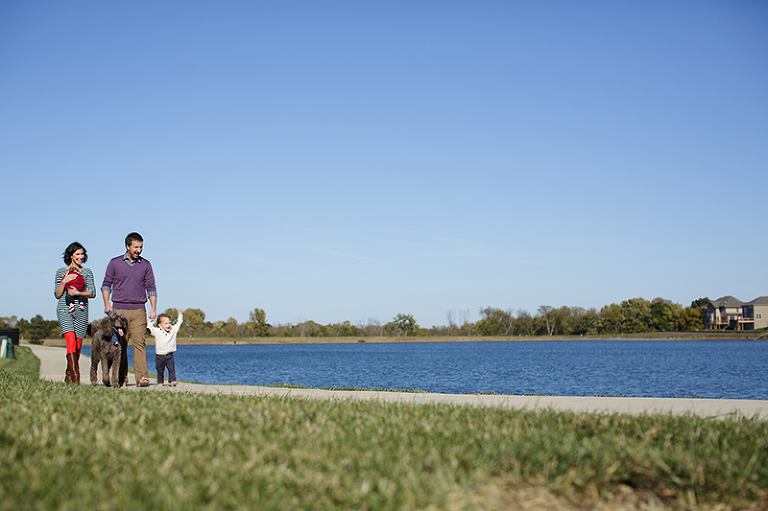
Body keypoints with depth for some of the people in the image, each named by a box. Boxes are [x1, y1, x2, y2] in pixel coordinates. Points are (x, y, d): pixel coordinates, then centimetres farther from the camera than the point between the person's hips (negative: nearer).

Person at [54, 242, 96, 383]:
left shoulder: (87, 272, 11)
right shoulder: (61, 272, 8)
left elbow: (93, 293, 3)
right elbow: (57, 294, 5)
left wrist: (78, 293, -12)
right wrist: (64, 282, -10)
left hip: (81, 311, 2)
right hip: (64, 310, -2)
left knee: (78, 346, 2)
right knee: (71, 342, -18)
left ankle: (69, 375, 18)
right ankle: (75, 376, -23)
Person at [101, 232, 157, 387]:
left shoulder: (146, 265, 9)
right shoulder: (114, 263, 6)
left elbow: (151, 288, 10)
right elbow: (106, 284, 10)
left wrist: (153, 308, 0)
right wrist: (107, 304, -2)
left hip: (139, 310, 0)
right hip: (119, 309, 0)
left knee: (139, 343, -10)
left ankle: (142, 377, -16)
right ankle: (122, 378, 12)